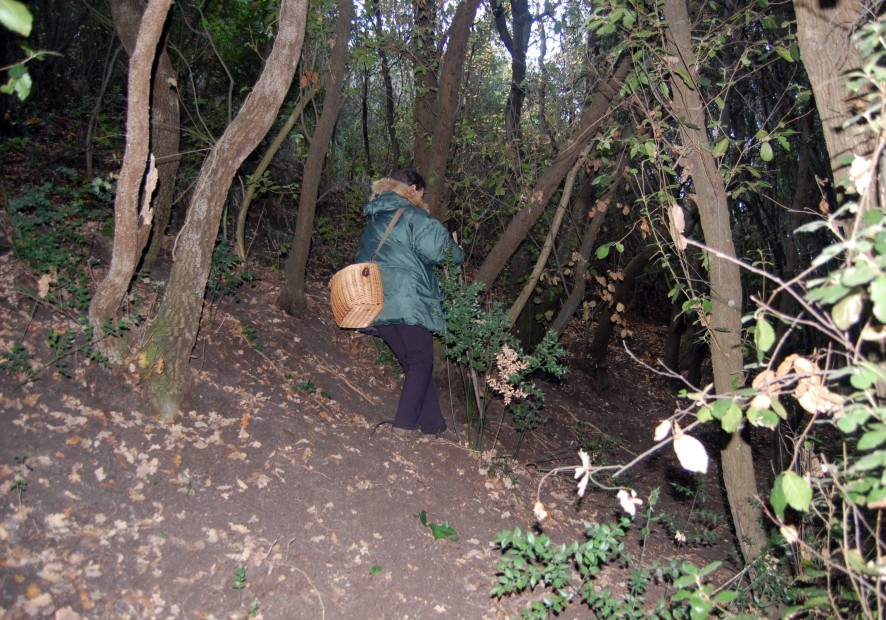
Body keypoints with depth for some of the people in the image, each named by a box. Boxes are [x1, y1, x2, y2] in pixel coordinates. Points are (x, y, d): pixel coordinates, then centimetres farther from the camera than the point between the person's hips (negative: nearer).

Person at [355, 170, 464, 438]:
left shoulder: (374, 220, 22)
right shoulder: (413, 215, -3)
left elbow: (363, 259, 27)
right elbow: (435, 249, -15)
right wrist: (458, 253, 5)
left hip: (376, 304, 8)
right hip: (406, 302, -8)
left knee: (414, 364, 14)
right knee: (422, 363, 5)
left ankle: (432, 424, 17)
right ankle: (405, 423, -1)